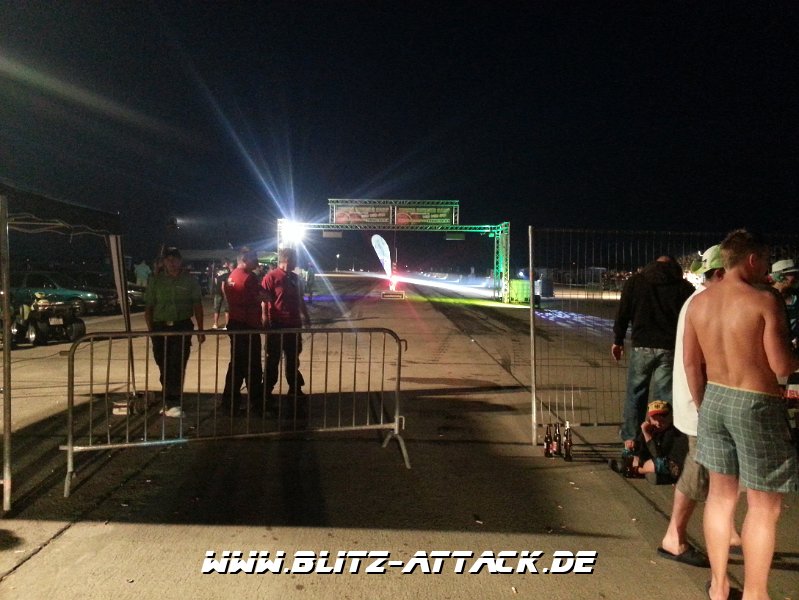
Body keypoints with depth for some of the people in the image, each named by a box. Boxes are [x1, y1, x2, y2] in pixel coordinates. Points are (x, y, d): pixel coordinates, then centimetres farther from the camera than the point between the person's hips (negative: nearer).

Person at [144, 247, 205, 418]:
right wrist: (151, 330, -1)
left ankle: (173, 402, -1)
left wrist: (200, 329, -1)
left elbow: (197, 305, 4)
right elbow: (148, 307, 6)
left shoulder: (189, 280, 3)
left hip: (182, 327, -2)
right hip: (160, 327, 2)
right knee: (164, 367, 8)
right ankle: (170, 401, 21)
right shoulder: (155, 281, 6)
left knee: (178, 366, -6)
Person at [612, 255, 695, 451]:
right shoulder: (684, 287, 5)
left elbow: (622, 313, 4)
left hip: (642, 346, 0)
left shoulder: (635, 281, 6)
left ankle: (630, 438, 10)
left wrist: (618, 340, 11)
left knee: (636, 393, 9)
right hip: (670, 348, 0)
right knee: (665, 395, 5)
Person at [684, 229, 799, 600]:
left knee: (721, 492, 17)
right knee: (764, 505, 8)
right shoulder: (765, 300, -15)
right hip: (756, 406, -6)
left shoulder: (698, 302, 2)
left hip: (715, 400, 6)